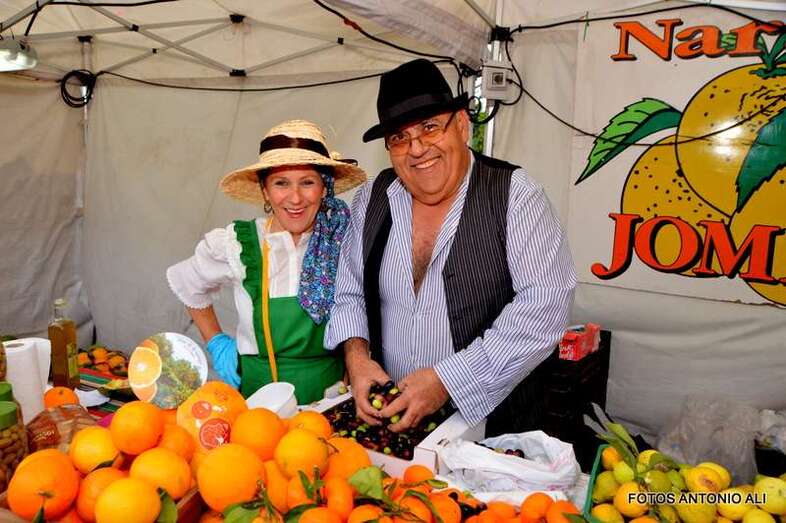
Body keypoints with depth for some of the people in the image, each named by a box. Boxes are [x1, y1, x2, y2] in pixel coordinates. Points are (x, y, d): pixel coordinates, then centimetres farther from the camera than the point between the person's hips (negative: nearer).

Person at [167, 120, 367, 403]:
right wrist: (216, 342, 11)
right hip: (257, 389, 0)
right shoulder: (234, 244, -5)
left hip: (332, 388, 0)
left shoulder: (345, 238, -5)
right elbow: (184, 282, 15)